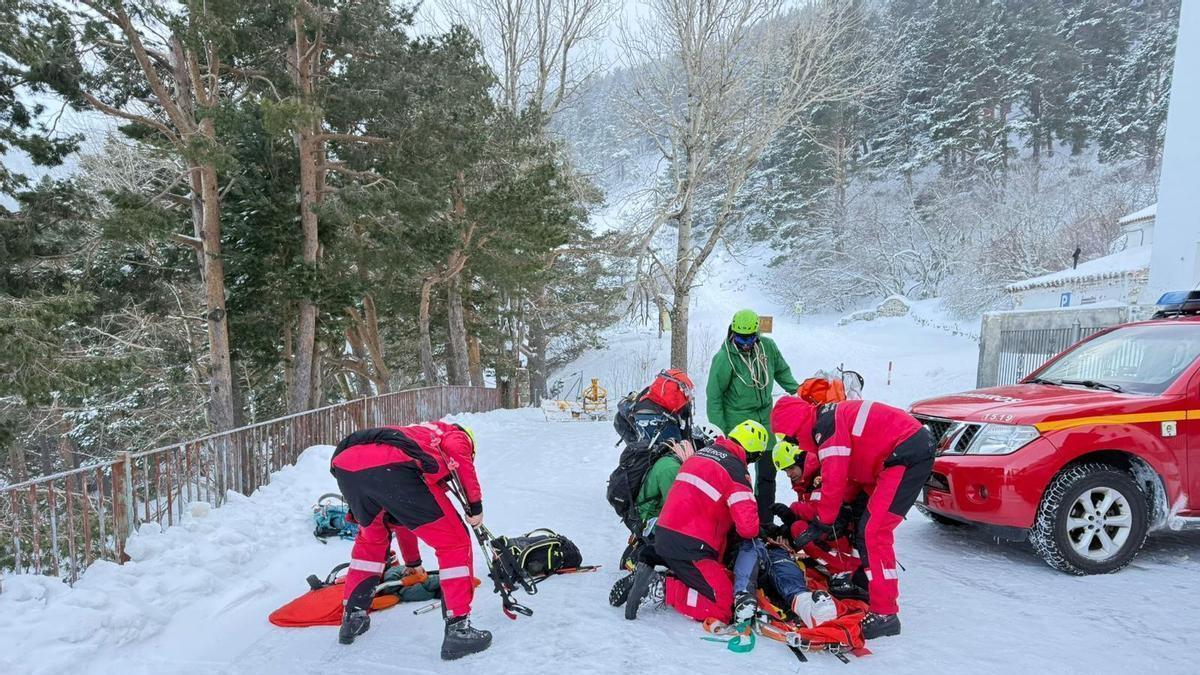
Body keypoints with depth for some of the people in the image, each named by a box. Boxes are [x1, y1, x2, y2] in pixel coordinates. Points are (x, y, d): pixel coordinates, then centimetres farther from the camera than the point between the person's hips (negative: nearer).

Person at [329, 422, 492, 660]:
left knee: (371, 538, 36)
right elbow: (456, 452, -2)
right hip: (392, 466, -7)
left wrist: (412, 562, 64)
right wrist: (475, 504, 3)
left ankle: (353, 617, 40)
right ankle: (458, 629, 10)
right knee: (454, 543, 9)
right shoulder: (457, 436, 28)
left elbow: (402, 517, 53)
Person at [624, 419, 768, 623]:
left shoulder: (701, 453, 14)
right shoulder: (736, 469, -11)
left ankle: (650, 573, 5)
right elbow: (748, 526, -16)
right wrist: (755, 530, 8)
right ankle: (659, 588, -12)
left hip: (662, 533, 9)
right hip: (688, 546, -8)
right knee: (724, 607, -4)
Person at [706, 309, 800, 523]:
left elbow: (782, 371, 17)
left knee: (767, 474, 12)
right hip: (737, 423, -5)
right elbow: (714, 396, -11)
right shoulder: (724, 357, -16)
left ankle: (765, 523, 26)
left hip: (764, 420, 5)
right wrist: (719, 431, -12)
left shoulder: (768, 346, -3)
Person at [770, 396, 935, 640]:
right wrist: (845, 506, 15)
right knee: (867, 521, 21)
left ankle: (884, 613, -8)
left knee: (874, 530, -12)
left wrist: (821, 524, -5)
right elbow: (853, 472, 18)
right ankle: (866, 576, 36)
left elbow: (834, 482, -16)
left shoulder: (825, 428, -17)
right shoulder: (830, 417, 13)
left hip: (908, 456, -11)